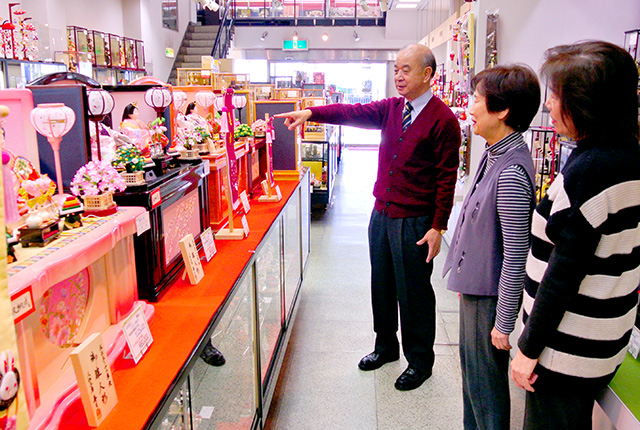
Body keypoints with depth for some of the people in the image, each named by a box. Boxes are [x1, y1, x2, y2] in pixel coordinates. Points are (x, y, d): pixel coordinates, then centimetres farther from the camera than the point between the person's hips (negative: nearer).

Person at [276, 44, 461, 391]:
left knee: (414, 292, 6)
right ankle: (386, 346, 38)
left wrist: (438, 228, -15)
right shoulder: (392, 108, 8)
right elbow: (355, 113, -2)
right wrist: (310, 112, -17)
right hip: (382, 213, 7)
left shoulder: (443, 120, -11)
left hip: (415, 222, -6)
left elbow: (446, 177, -12)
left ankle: (420, 361, 26)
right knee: (382, 284, 18)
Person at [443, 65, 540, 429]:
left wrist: (504, 323, -18)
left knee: (485, 381, 9)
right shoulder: (495, 154, 4)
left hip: (492, 294, -10)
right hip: (476, 285, 10)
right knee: (471, 368, 25)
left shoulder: (511, 174, -27)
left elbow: (515, 256, -25)